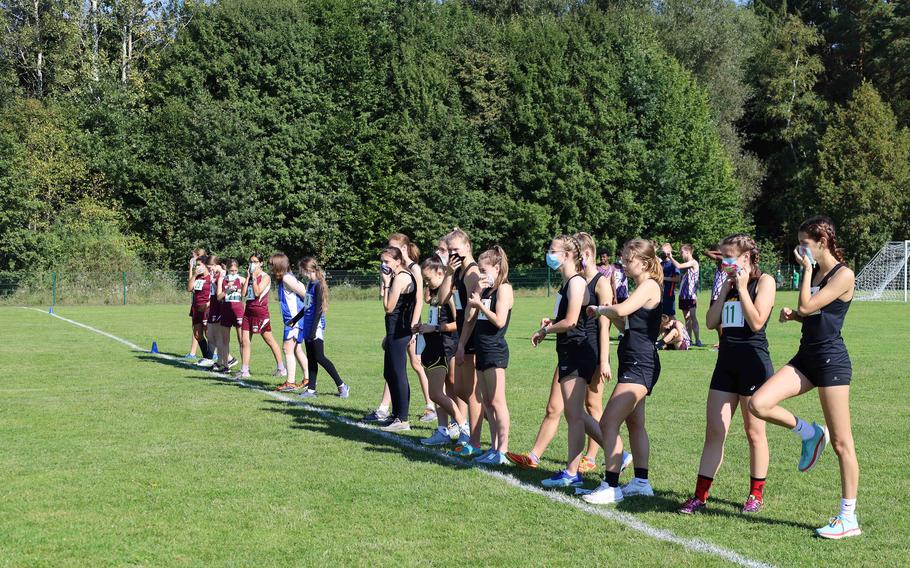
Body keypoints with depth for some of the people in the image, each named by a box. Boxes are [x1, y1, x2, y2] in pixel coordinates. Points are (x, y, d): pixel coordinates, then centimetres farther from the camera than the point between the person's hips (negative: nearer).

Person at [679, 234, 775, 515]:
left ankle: (756, 494, 17)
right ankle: (700, 495, 5)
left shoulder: (764, 281, -5)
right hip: (727, 362, 6)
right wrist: (726, 289, 0)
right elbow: (712, 322, 5)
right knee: (714, 431, 3)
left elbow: (756, 322, -16)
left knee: (754, 432, 4)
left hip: (754, 362, -6)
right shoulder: (729, 284, 14)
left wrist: (742, 288, -12)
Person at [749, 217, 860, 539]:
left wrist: (806, 270, -11)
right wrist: (792, 315, 5)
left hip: (831, 359, -8)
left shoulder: (843, 275, -12)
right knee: (759, 404, -13)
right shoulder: (815, 273, 13)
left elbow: (806, 307, -19)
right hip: (807, 356, 8)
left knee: (841, 442, -2)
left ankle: (848, 518, 5)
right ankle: (809, 434, 11)